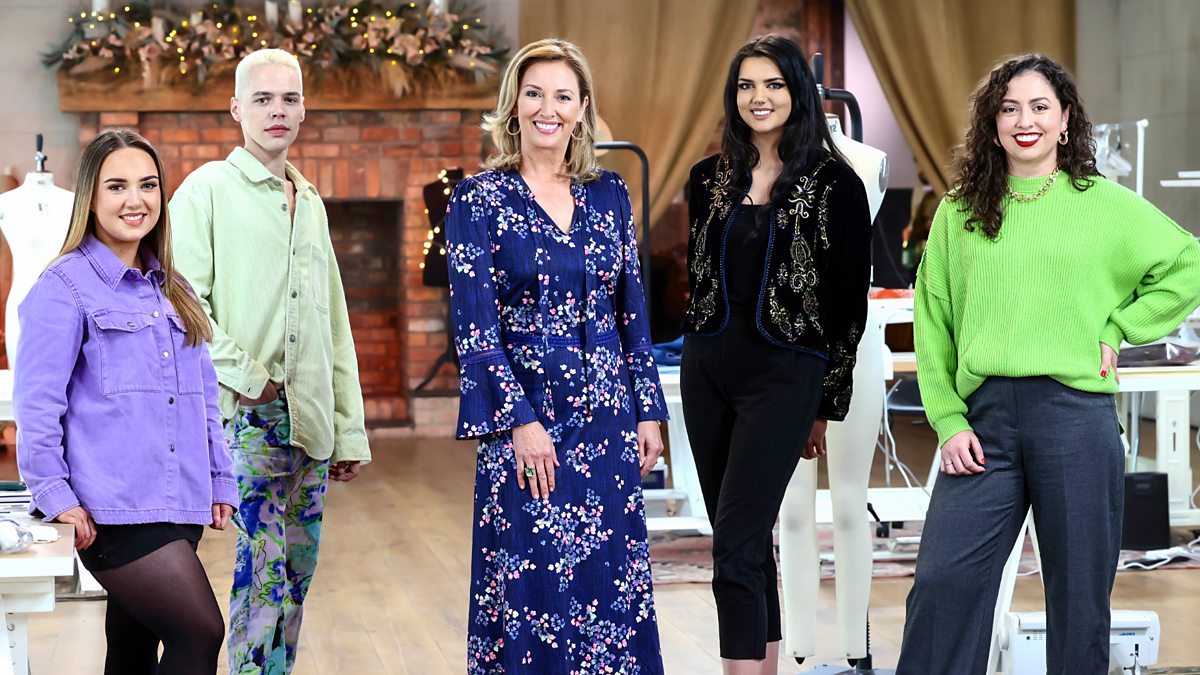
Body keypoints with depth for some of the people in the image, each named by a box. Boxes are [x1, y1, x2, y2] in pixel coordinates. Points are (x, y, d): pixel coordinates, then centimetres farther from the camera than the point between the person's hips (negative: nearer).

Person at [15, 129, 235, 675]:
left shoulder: (171, 290, 17)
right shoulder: (66, 286, -5)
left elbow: (205, 397, 20)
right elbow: (36, 404, -9)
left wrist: (220, 482, 15)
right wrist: (56, 497, -13)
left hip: (177, 507, 7)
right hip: (112, 509, -7)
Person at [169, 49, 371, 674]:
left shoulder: (310, 201, 19)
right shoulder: (208, 189, -1)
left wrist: (349, 428, 16)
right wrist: (243, 374, -16)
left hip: (311, 415, 6)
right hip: (248, 412, -6)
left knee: (297, 569, 8)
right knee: (263, 567, -11)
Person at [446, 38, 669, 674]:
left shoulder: (609, 195, 9)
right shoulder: (478, 198, -4)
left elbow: (633, 312, 12)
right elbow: (473, 323, -9)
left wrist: (647, 412, 7)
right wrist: (520, 420, -15)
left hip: (607, 420, 4)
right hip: (526, 417, -4)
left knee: (613, 584, 7)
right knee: (534, 588, 0)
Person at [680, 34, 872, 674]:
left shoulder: (834, 184, -5)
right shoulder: (710, 178, 8)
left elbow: (850, 302, -2)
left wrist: (826, 406, 0)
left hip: (783, 376, -5)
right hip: (708, 369, 5)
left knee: (735, 551, -13)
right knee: (747, 543, 11)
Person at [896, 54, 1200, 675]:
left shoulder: (1104, 203, 6)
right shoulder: (959, 214, 11)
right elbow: (932, 325, 9)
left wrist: (1119, 327, 2)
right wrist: (948, 420, -1)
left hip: (1075, 413, -1)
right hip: (985, 416, 1)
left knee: (1079, 594, 5)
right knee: (942, 582, -8)